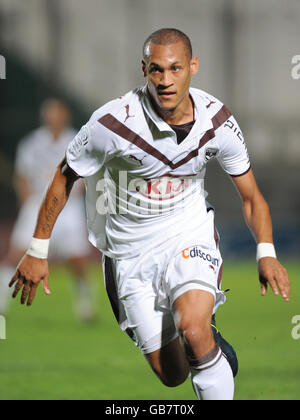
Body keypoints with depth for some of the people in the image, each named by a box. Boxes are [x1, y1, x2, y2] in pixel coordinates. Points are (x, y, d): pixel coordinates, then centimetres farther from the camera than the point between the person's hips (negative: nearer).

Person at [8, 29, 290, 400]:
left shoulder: (218, 122, -13)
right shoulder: (113, 123, -22)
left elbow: (250, 195, 1)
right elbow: (64, 179, -6)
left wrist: (266, 254, -15)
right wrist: (37, 252, -3)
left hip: (190, 237, 0)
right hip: (132, 252, 0)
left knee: (193, 330, -30)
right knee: (172, 375, 2)